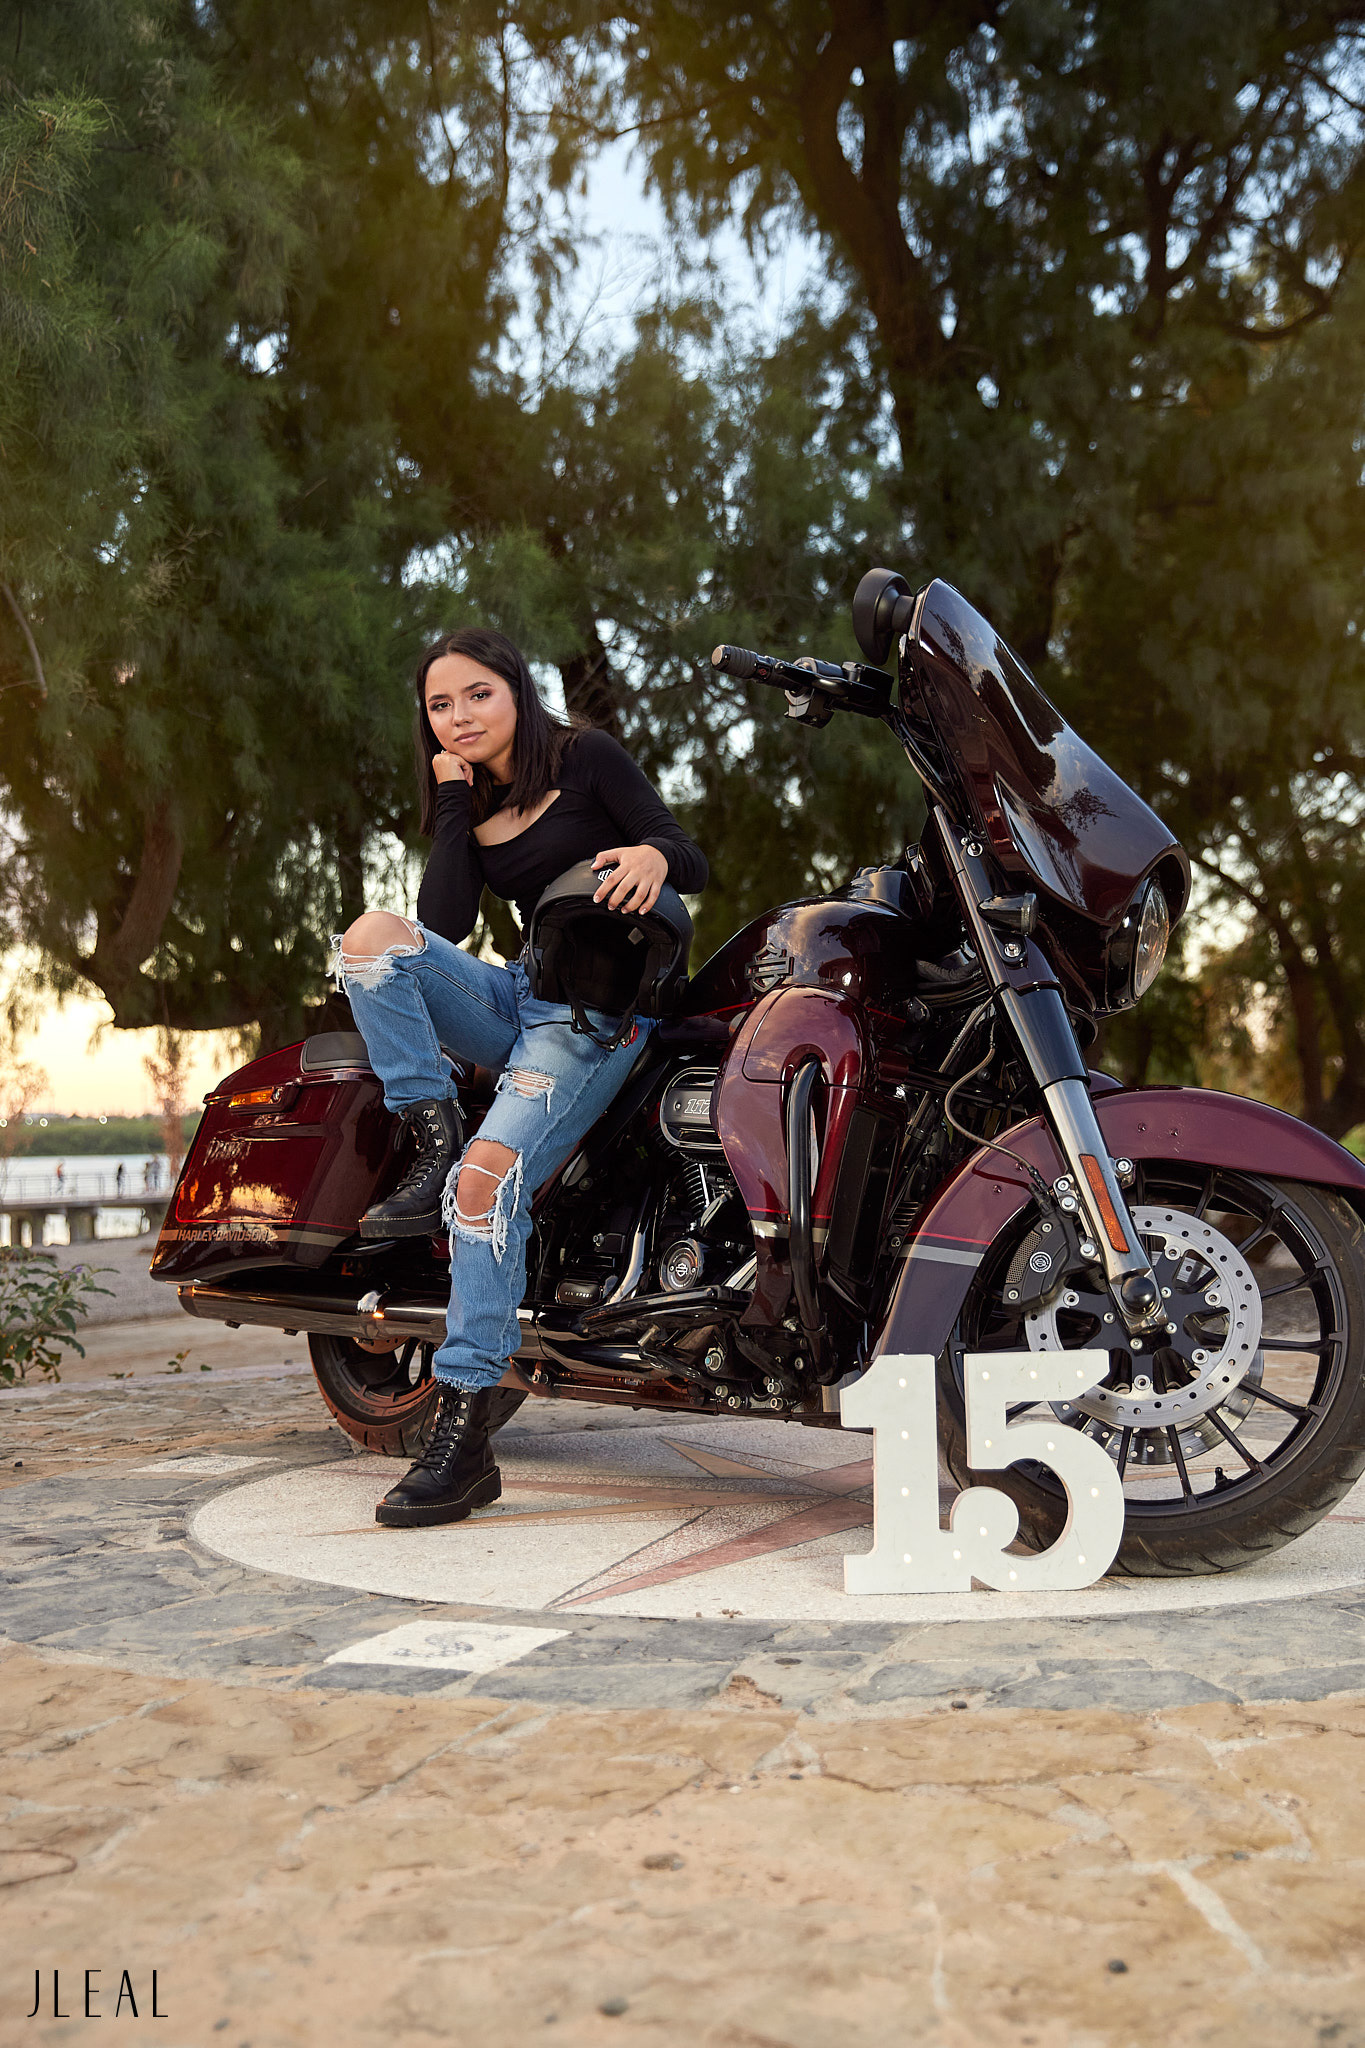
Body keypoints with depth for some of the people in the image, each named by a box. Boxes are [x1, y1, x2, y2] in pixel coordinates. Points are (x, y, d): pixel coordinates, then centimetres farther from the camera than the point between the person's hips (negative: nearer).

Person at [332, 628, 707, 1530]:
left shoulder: (586, 757, 2)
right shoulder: (471, 807, 16)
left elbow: (693, 861, -5)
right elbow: (444, 924, 0)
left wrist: (654, 854, -28)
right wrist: (452, 800, 0)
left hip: (606, 1006, -6)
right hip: (521, 994, 6)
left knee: (490, 1175, -27)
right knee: (372, 934, -21)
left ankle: (464, 1440, -26)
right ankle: (434, 1144, -22)